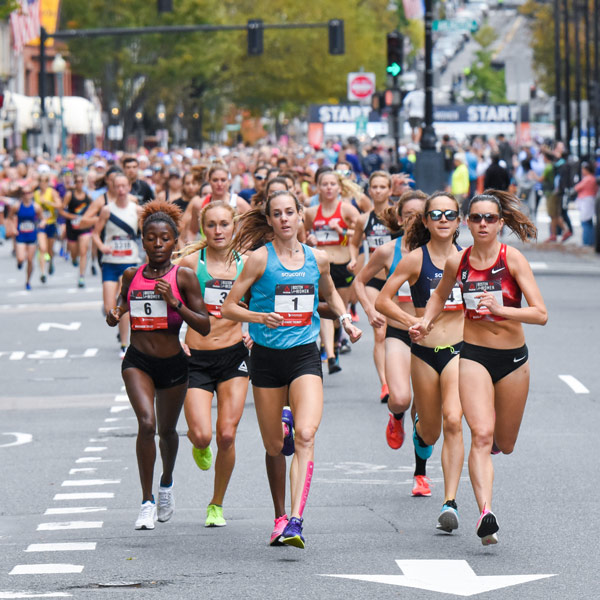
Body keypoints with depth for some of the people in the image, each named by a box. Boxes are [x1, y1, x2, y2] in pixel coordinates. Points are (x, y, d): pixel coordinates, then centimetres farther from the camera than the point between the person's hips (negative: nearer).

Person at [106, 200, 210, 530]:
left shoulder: (184, 276, -6)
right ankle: (147, 502, -13)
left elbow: (204, 326, -9)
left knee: (167, 430, 17)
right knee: (146, 422, -21)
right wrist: (114, 314, 1)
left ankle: (166, 482, 49)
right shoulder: (131, 275, 2)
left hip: (173, 363, 0)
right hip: (137, 361, 0)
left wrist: (174, 302, -21)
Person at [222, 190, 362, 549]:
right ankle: (280, 517, 28)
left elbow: (330, 294, 27)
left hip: (305, 355, 1)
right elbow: (229, 308, -3)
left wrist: (345, 319, 8)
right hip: (267, 357, -1)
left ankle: (296, 521, -27)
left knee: (305, 435, -21)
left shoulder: (318, 259, 5)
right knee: (274, 446, 7)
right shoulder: (260, 259, -4)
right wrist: (260, 317, -20)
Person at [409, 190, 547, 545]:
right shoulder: (457, 263, -2)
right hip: (474, 355, 0)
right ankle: (486, 514, -25)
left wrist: (501, 309, -30)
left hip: (513, 358, 0)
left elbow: (541, 314, -17)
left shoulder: (512, 259, -11)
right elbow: (440, 295, 21)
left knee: (505, 445, 14)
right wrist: (426, 322, 3)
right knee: (481, 436, -19)